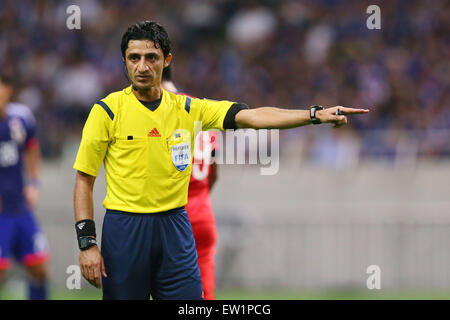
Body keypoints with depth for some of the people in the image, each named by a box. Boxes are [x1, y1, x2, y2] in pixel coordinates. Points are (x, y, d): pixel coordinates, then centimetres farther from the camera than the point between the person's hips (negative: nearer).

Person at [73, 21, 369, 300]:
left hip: (175, 228, 3)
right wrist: (87, 243, -10)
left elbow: (251, 116, -2)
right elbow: (84, 180, -2)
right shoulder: (107, 111, -4)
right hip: (125, 229, -3)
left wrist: (316, 115, -13)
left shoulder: (187, 108, 5)